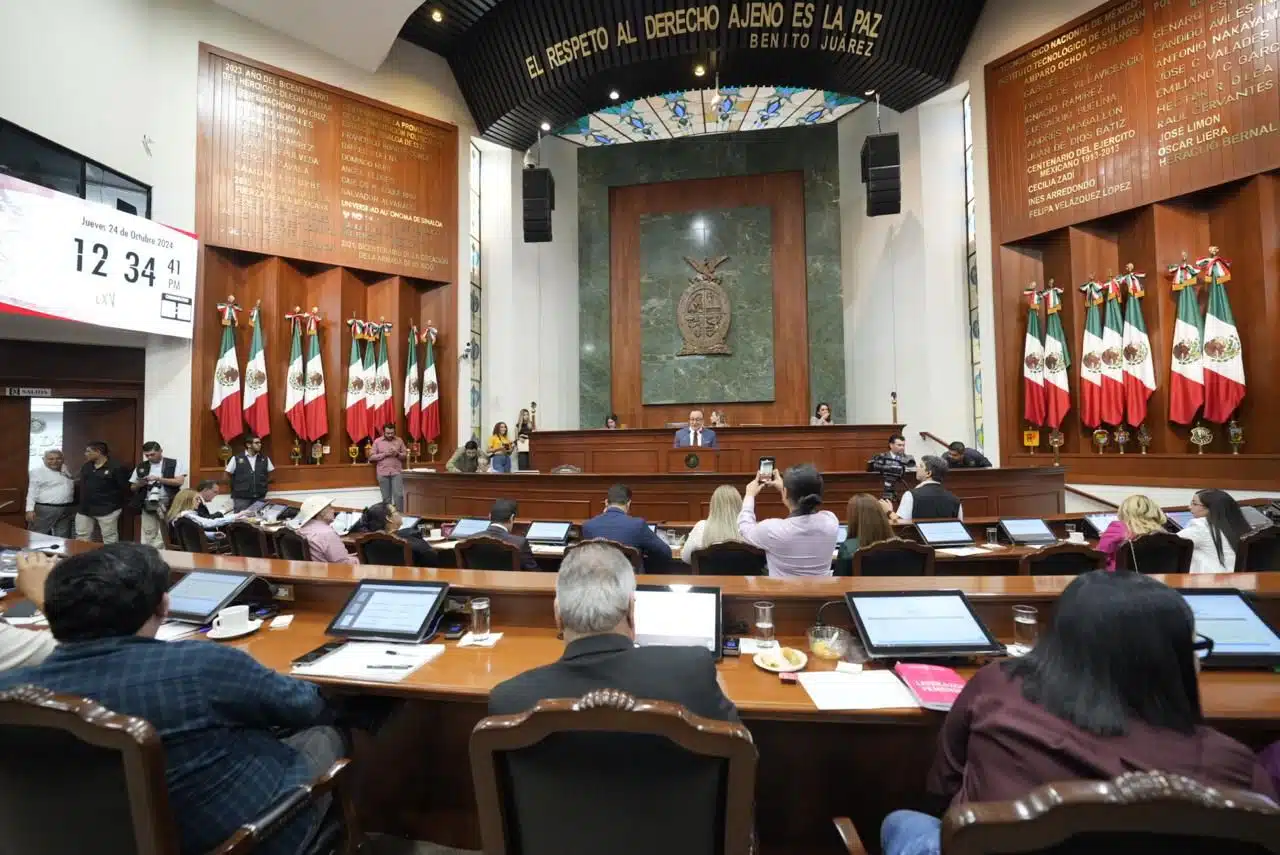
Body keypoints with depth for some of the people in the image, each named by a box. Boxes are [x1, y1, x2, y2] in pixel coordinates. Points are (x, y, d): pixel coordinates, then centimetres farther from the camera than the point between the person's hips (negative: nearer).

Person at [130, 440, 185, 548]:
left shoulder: (173, 464, 1)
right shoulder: (141, 467, 12)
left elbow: (180, 481, -9)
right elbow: (133, 487, 16)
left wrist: (158, 479, -14)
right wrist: (141, 484, -6)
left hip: (168, 504, -4)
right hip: (148, 505, 4)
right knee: (148, 537, 5)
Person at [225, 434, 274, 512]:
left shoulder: (265, 459, 5)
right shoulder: (236, 459, -4)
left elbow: (270, 475, 16)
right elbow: (227, 476, 4)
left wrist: (263, 483, 5)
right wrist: (236, 486, 5)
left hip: (260, 498, 3)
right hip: (241, 498, -3)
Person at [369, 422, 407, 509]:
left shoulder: (399, 440, 7)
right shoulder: (377, 441, 3)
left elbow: (405, 455, 9)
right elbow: (371, 457, 0)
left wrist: (398, 454, -11)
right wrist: (384, 454, -12)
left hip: (397, 472, 0)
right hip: (383, 473, 0)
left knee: (399, 495, -8)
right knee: (386, 497, 4)